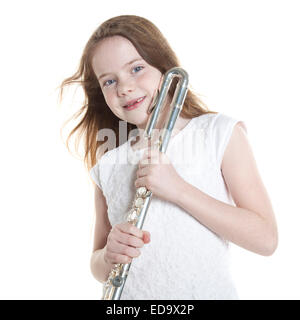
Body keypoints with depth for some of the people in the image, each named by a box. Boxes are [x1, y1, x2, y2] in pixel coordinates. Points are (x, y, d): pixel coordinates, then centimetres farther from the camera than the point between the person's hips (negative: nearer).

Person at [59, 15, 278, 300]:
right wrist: (109, 256, -12)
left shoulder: (220, 132, -3)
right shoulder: (107, 166, 4)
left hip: (210, 291, -2)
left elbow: (266, 239, -9)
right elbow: (99, 269, 10)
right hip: (130, 296, 3)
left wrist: (178, 189, -16)